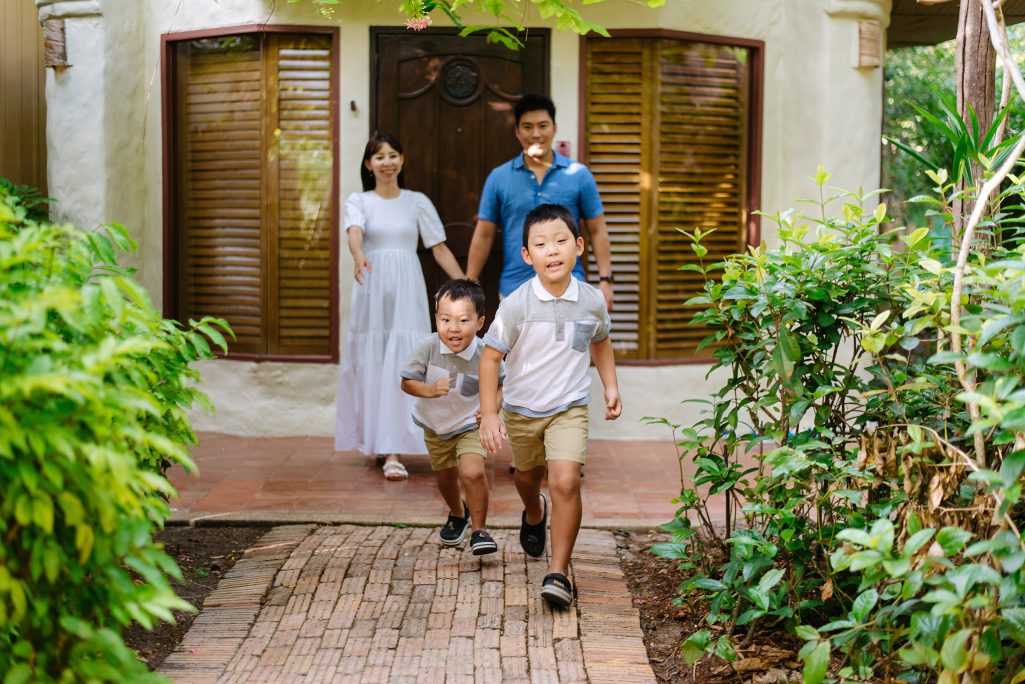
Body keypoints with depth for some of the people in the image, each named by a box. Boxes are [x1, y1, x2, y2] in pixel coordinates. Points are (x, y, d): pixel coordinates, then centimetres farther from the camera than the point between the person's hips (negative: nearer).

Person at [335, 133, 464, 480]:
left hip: (407, 291, 0)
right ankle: (374, 438, 18)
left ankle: (393, 452, -9)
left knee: (402, 365, -8)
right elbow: (354, 233, -15)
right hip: (372, 289, 0)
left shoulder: (417, 202, 9)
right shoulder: (358, 201, 6)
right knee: (372, 363, 2)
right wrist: (359, 256, -38)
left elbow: (440, 248, 7)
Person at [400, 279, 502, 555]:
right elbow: (407, 381, -16)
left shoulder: (484, 354, -27)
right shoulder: (428, 347, -25)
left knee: (472, 472, -24)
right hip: (435, 425, 3)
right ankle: (458, 514, 54)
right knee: (445, 478, 21)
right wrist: (430, 390, -34)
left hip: (470, 424, -3)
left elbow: (499, 383, -9)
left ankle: (479, 530, -3)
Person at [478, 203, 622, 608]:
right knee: (527, 476, 23)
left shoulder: (592, 302, -10)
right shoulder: (516, 305, -19)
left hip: (569, 408, 0)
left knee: (565, 482, -19)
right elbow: (491, 357, -13)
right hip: (521, 409, 1)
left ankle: (558, 573, -9)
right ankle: (534, 515, 60)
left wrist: (611, 386, 7)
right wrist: (489, 414, -17)